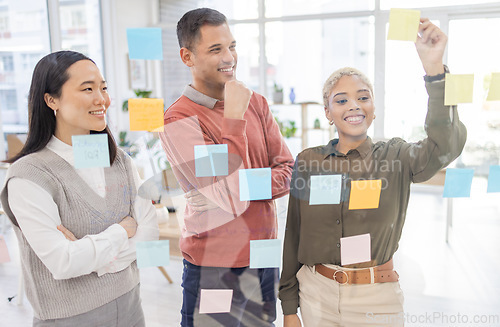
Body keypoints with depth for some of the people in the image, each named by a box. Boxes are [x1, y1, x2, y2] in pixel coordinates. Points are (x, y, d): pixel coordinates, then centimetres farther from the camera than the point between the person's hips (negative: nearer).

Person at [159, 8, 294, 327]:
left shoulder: (255, 102, 3)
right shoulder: (178, 120, -17)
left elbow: (288, 169, 2)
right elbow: (232, 199, -24)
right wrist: (234, 117, -24)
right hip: (215, 268, -5)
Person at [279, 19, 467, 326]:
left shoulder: (396, 157, -6)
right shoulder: (308, 162, -3)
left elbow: (446, 145, -27)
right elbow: (293, 236, 1)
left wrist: (434, 67, -37)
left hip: (377, 299, -1)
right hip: (317, 295, 1)